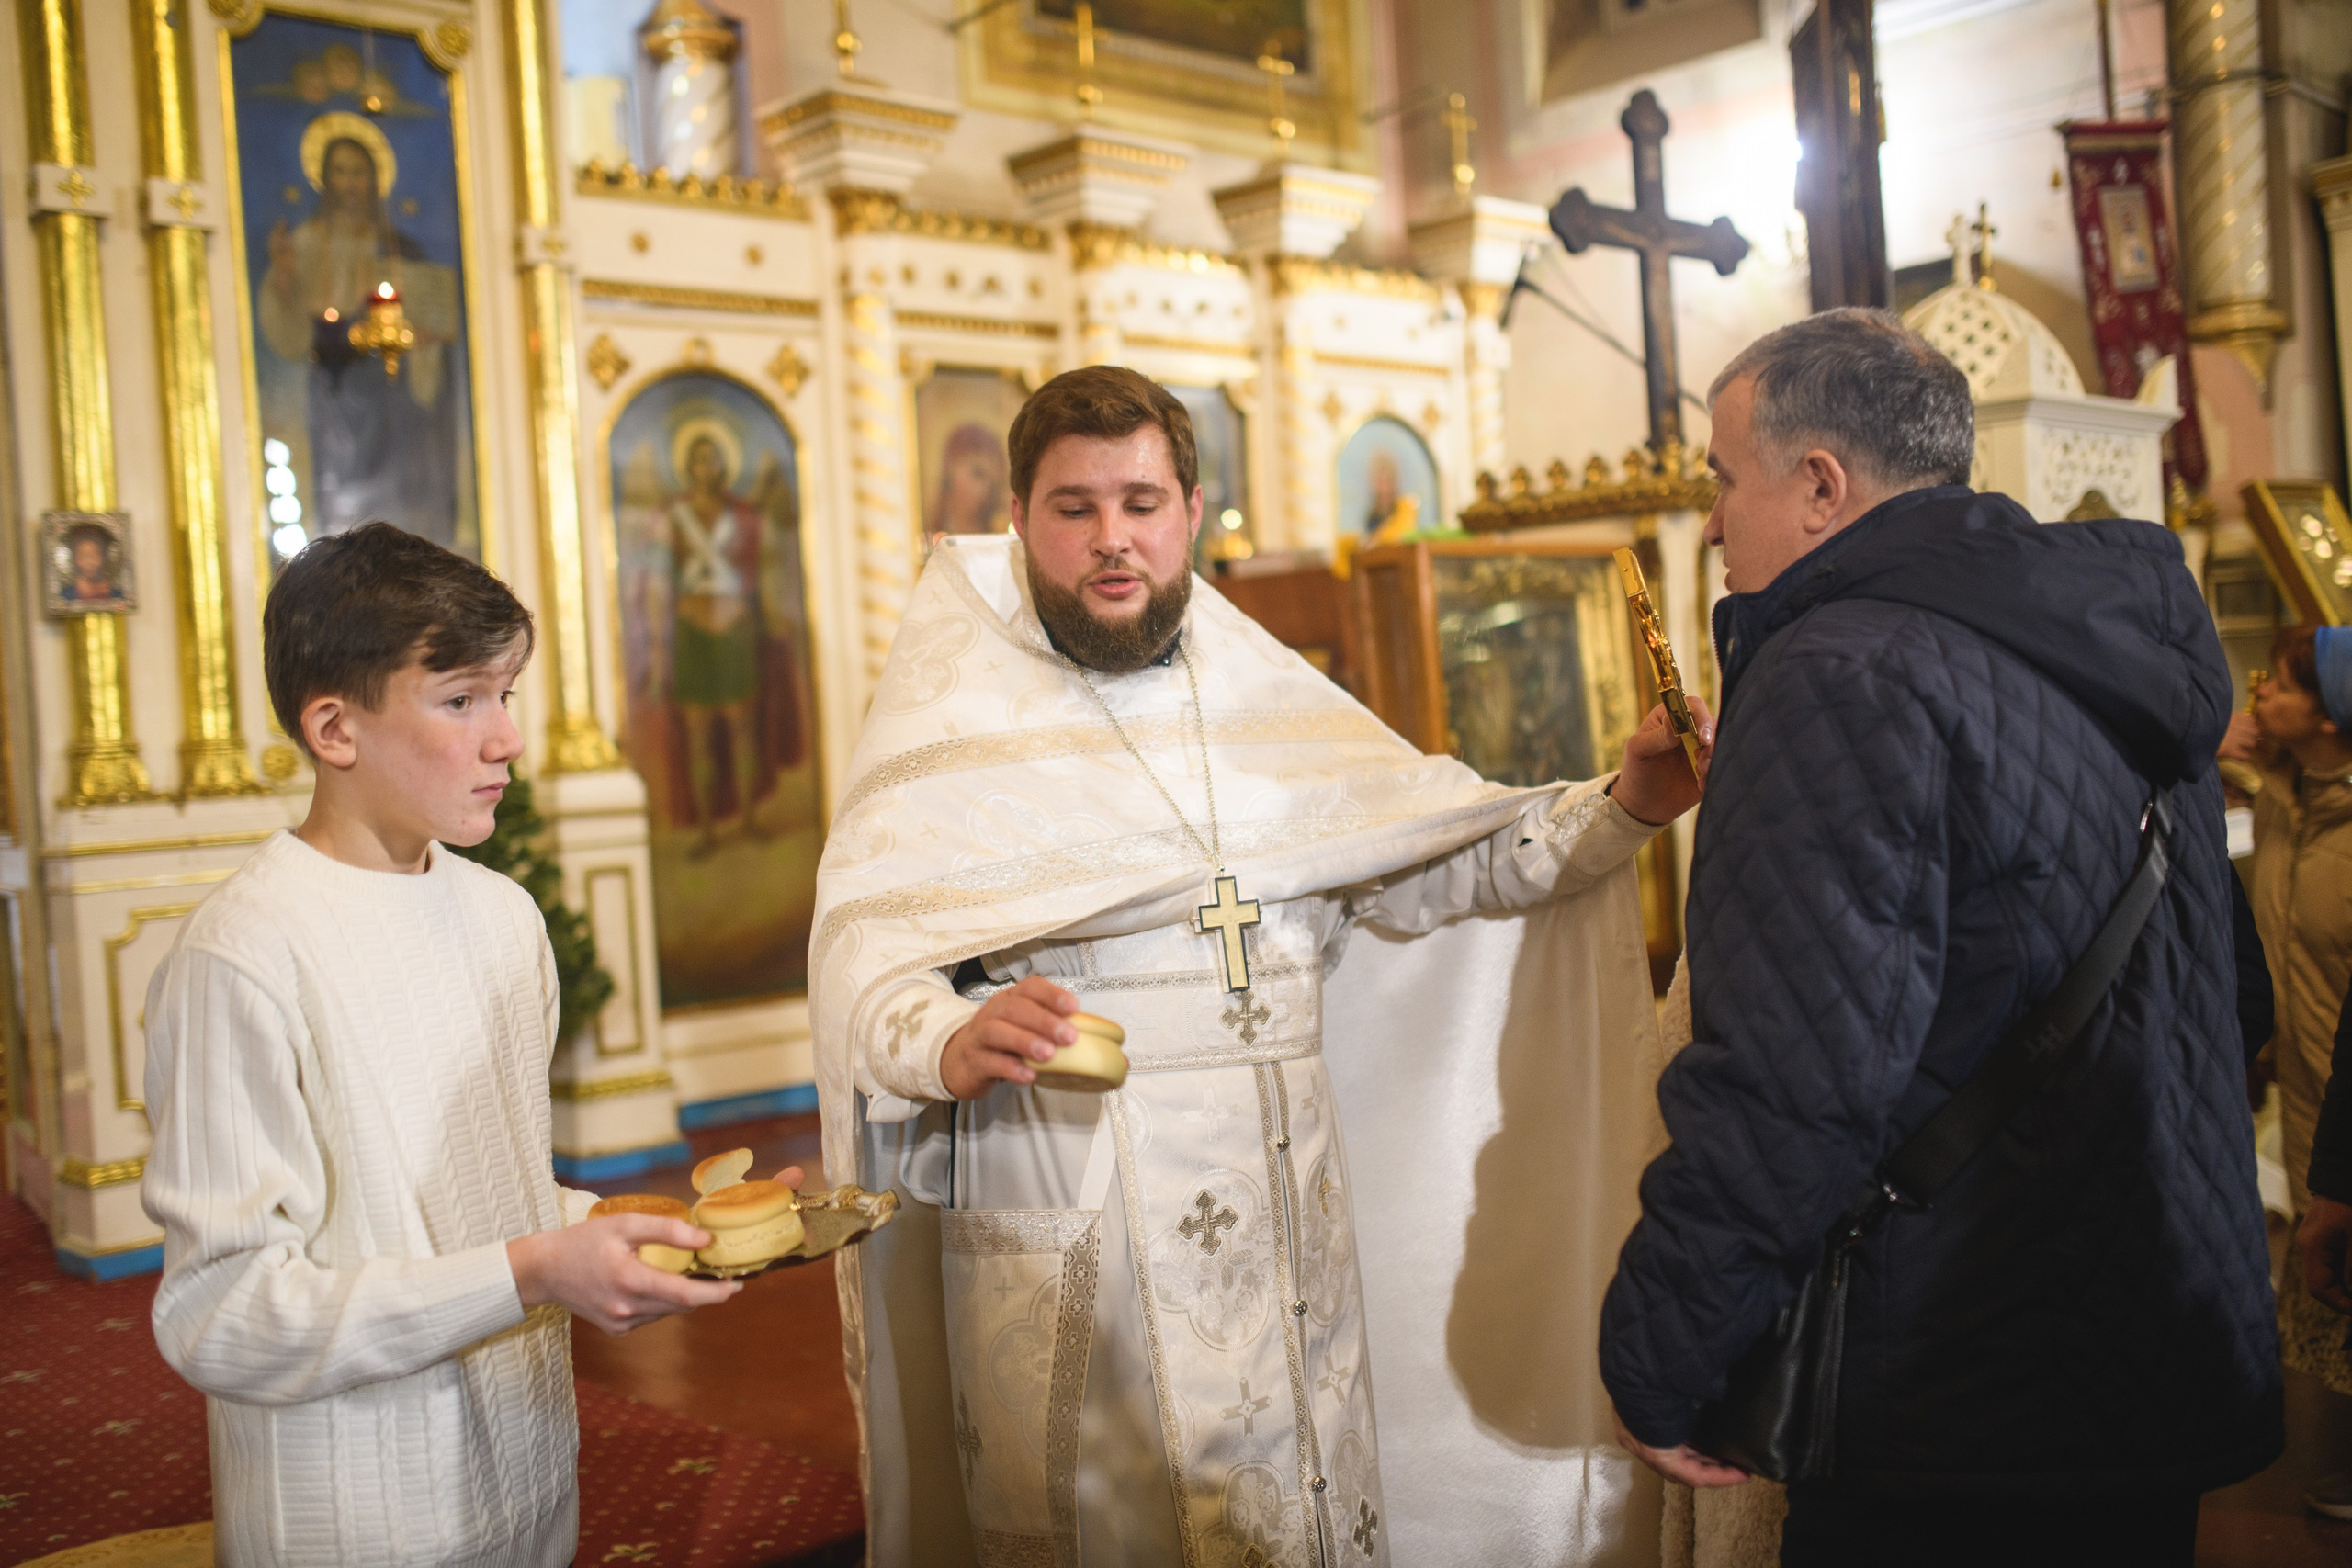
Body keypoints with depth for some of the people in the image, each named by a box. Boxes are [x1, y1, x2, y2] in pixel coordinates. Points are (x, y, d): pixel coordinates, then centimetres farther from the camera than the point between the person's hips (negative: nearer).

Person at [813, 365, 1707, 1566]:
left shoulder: (1264, 698, 10)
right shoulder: (953, 711, -4)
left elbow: (1440, 857, 10)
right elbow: (862, 948, -14)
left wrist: (1622, 807, -3)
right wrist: (949, 1044, -35)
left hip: (1280, 1238, 4)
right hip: (1061, 1251, -4)